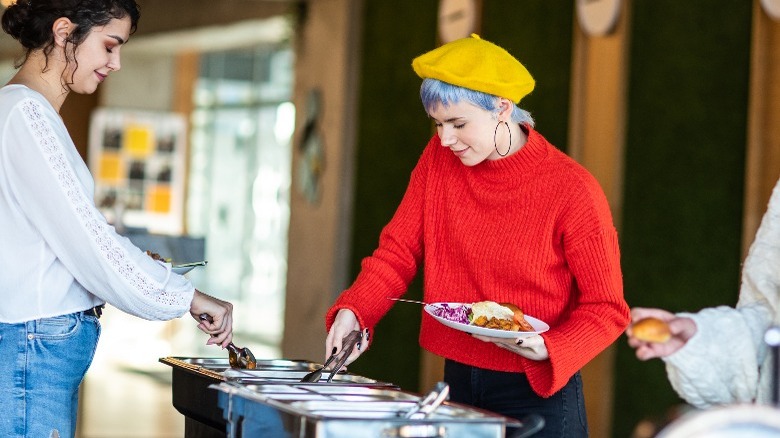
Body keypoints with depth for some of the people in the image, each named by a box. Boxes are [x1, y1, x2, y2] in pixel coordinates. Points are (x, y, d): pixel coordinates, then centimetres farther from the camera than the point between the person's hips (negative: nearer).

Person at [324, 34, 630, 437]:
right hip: (457, 383, 5)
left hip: (537, 393, -5)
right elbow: (399, 249, 1)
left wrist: (547, 350, -27)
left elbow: (606, 309, -10)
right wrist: (353, 311, -15)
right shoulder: (439, 157, -2)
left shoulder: (571, 191, -17)